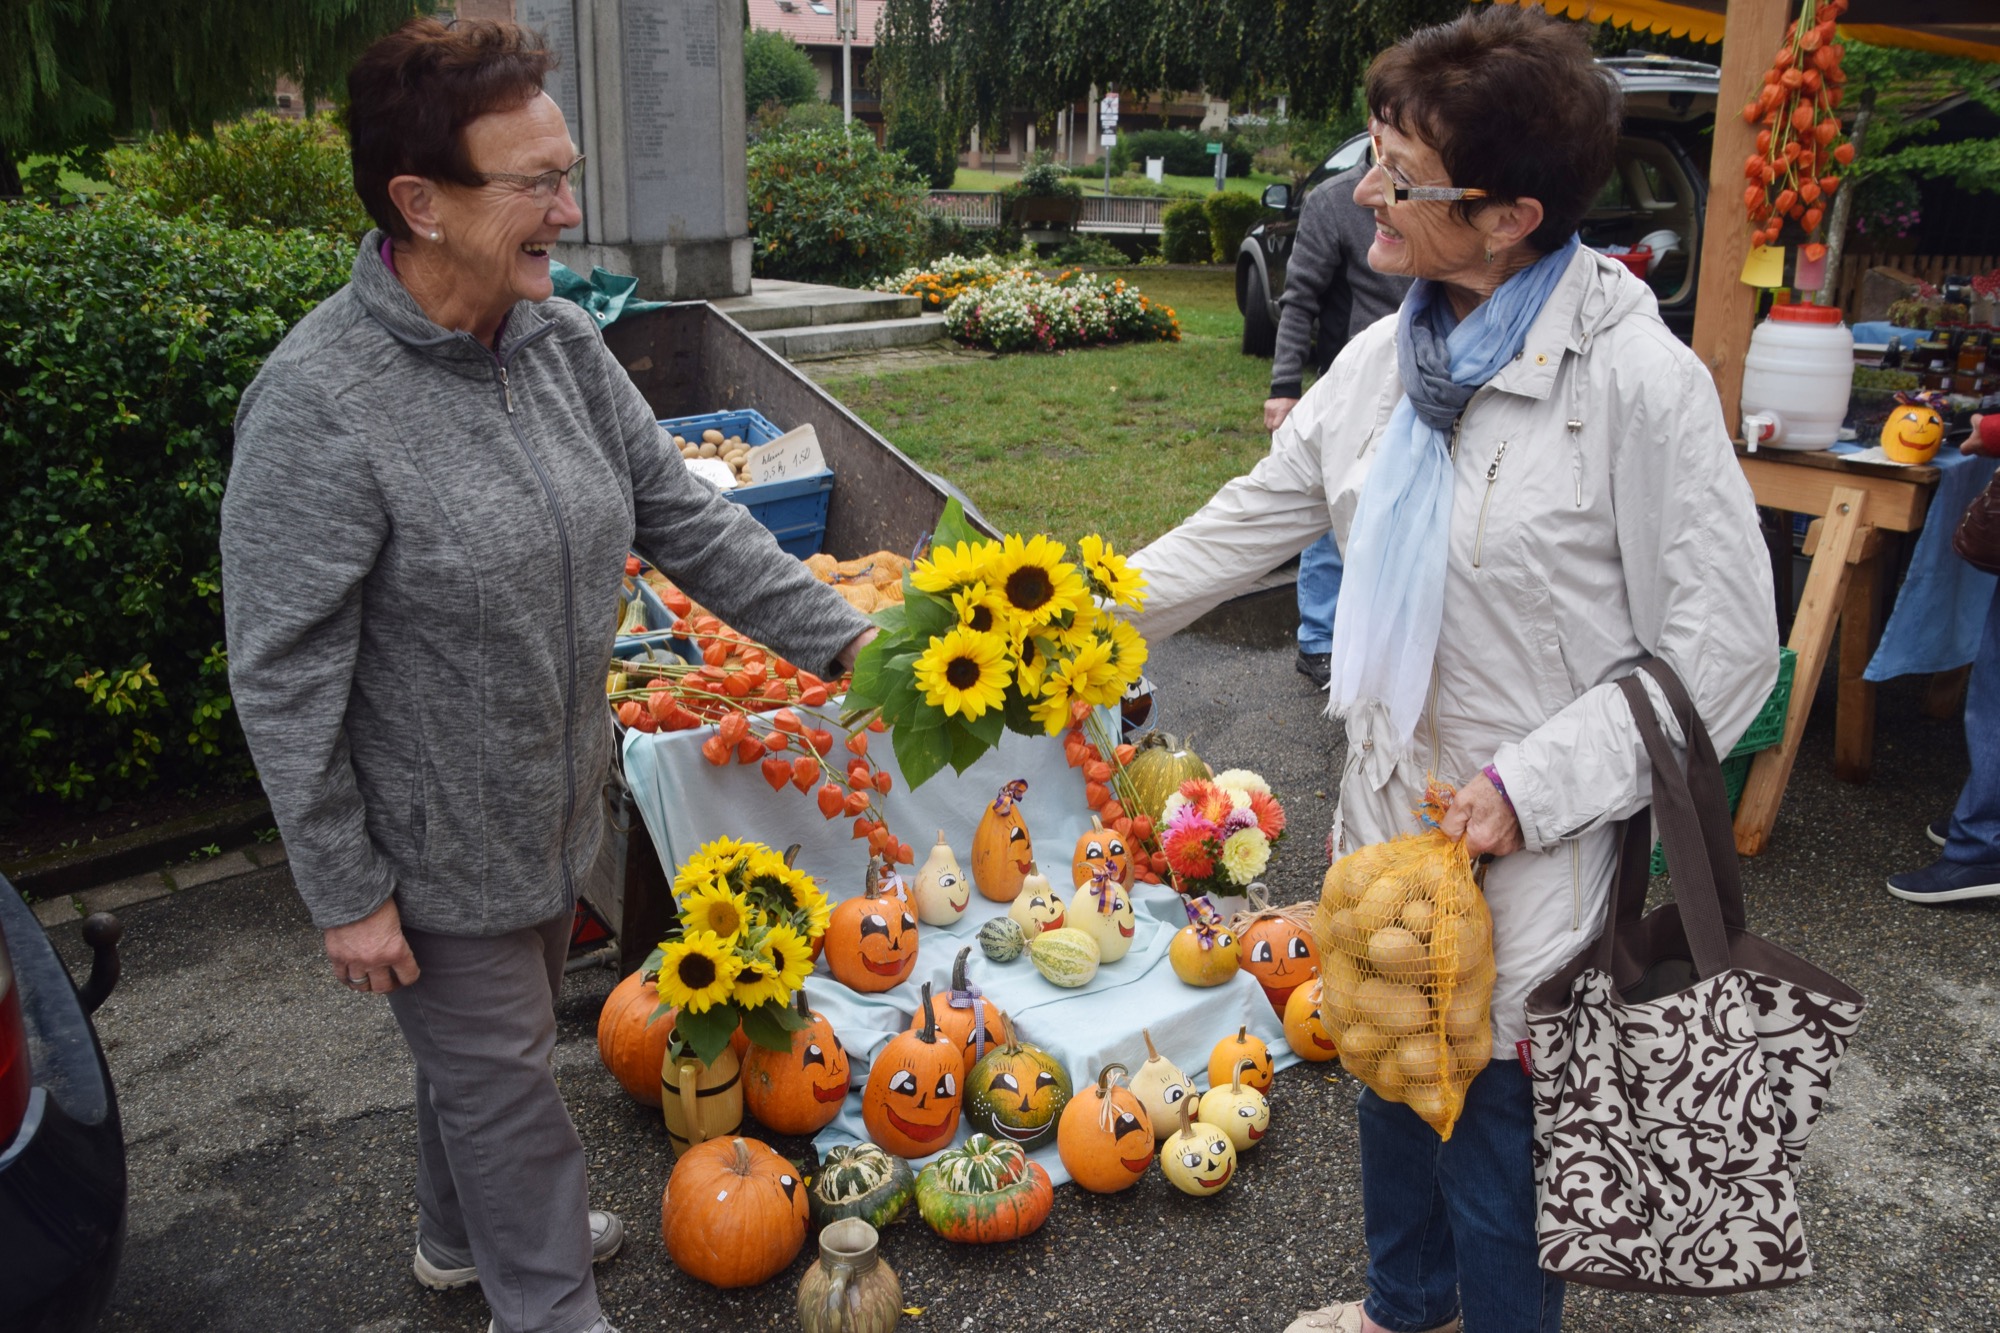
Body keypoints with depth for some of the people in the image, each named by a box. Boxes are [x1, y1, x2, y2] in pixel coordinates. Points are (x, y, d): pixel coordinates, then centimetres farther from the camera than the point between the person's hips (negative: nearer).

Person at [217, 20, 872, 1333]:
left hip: (553, 812, 7)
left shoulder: (561, 341, -5)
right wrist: (346, 893, -15)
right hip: (437, 853, -7)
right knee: (501, 1077, 12)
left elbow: (686, 517, 0)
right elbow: (283, 680, -20)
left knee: (495, 1050, 27)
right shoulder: (319, 403, -25)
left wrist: (842, 635, -7)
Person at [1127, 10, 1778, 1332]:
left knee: (1497, 1141, 11)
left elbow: (1721, 647, -15)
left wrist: (1534, 785, -21)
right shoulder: (1389, 355, 1)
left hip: (1535, 854, -7)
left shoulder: (1638, 381, -20)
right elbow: (1258, 515, 9)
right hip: (1390, 809, 7)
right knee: (1393, 1084, 26)